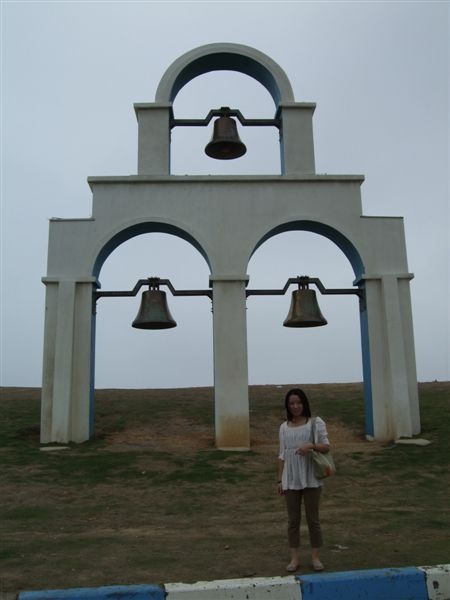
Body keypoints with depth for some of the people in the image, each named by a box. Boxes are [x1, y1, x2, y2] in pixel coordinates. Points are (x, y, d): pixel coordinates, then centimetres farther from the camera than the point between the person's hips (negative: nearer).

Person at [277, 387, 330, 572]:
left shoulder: (316, 422, -2)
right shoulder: (284, 427, 7)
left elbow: (326, 447, -4)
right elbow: (282, 455, 9)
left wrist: (312, 445, -24)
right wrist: (280, 480, 5)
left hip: (311, 479, -2)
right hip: (291, 480, 3)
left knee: (313, 519, 6)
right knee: (293, 520, 8)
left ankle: (315, 557, 19)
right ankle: (294, 558, 18)